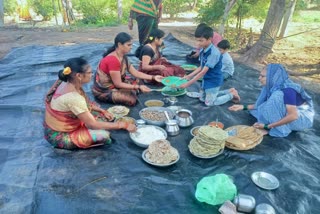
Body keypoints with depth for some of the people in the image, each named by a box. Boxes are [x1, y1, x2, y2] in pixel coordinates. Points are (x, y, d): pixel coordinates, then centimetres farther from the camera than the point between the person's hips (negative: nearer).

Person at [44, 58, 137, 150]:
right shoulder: (72, 97, -34)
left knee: (102, 116, 7)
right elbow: (92, 124, -28)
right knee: (103, 134, -21)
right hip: (60, 135, -8)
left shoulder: (68, 83, -7)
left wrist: (103, 111, 0)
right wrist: (123, 125, -23)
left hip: (65, 125, 8)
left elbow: (85, 103, 11)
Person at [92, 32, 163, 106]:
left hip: (114, 84, 9)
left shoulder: (123, 57, 0)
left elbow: (135, 73, 3)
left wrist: (153, 77, -5)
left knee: (138, 82, 5)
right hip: (103, 91, -9)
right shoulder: (113, 60, -28)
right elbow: (118, 84, -25)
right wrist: (138, 87, -27)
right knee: (131, 99, -24)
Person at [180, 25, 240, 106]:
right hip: (206, 79, 9)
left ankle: (232, 94, 17)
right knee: (202, 98, 20)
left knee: (209, 103, 0)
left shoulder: (214, 53, -29)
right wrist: (189, 76, -1)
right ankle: (228, 91, 26)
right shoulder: (202, 50, -4)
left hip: (213, 81, -8)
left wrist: (188, 84, -30)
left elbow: (203, 72, -30)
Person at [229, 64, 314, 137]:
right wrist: (244, 107, -4)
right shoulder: (273, 86, -7)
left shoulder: (287, 90, -31)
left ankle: (279, 129, -19)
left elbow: (293, 116, -35)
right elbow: (262, 104, 3)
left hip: (304, 117, -7)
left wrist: (267, 126, -33)